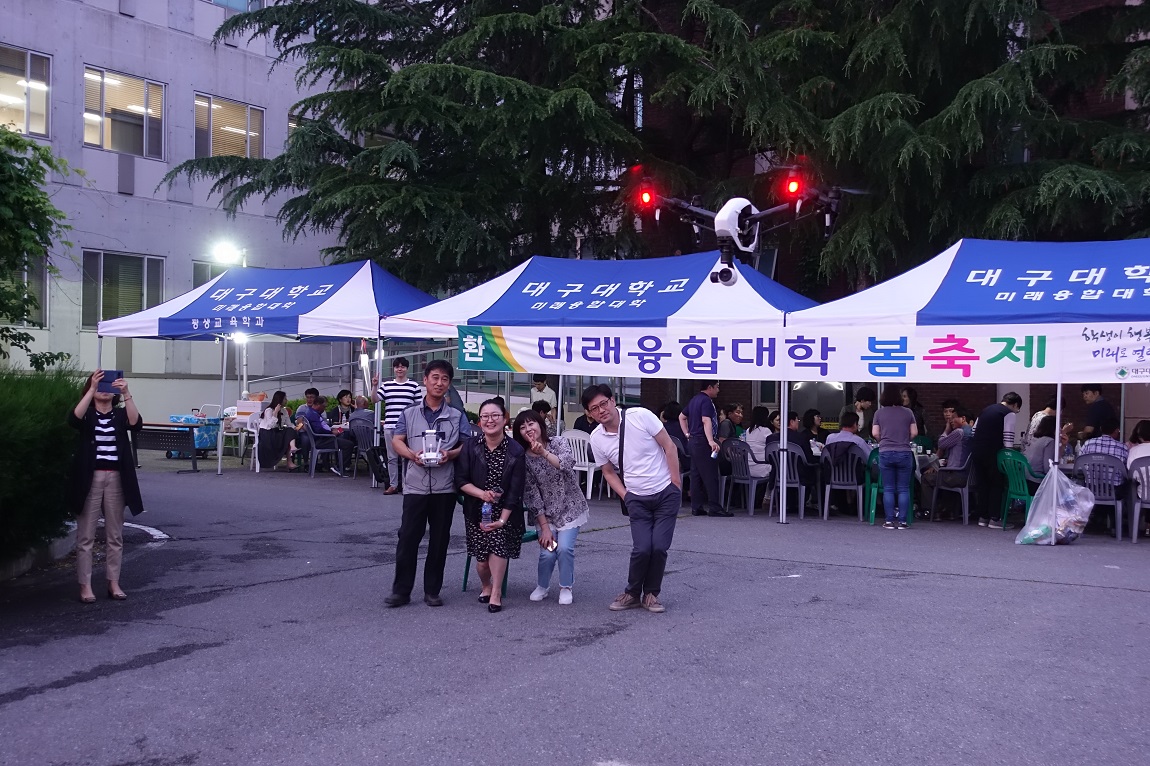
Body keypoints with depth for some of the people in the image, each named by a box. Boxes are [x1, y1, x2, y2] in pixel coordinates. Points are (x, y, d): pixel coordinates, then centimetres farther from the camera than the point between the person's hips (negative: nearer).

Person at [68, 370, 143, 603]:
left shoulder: (120, 414, 6)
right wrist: (92, 389, -30)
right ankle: (85, 586, 7)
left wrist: (126, 393, -29)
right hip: (90, 477, -2)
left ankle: (113, 583, 16)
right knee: (86, 535, 1)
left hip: (116, 478, 2)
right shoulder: (87, 414, 2)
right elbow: (74, 419, -22)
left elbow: (136, 423, -16)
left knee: (115, 535, 8)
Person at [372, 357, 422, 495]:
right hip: (390, 426, 2)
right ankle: (393, 485, 13)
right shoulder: (386, 385, 10)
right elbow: (375, 400, 4)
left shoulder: (414, 386, 5)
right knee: (392, 457, 7)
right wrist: (374, 386, -12)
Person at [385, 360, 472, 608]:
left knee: (439, 540, 7)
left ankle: (432, 591, 18)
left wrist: (450, 454, -14)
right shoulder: (409, 413, 9)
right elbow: (397, 441, 5)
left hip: (445, 487, 1)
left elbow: (468, 446, 5)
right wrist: (412, 454, -14)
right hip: (415, 485, -1)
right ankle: (401, 591, 7)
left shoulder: (457, 415, 8)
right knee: (407, 538, -2)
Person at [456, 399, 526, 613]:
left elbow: (515, 490, -11)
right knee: (482, 558, -4)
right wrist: (482, 493, -22)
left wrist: (502, 519, -18)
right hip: (476, 511, 1)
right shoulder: (470, 447, -5)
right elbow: (461, 481, -5)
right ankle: (487, 586, 29)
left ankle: (496, 593, -9)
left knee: (498, 539, -24)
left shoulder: (516, 451, -10)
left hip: (506, 512, -1)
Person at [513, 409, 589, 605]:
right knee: (547, 552, -13)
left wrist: (544, 452, -37)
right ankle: (542, 586, 16)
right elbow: (531, 495, -8)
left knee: (564, 547, -17)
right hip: (545, 513, 1)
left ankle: (566, 587, 7)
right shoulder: (524, 459, -9)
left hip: (570, 509, -1)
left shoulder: (558, 443, -8)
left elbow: (568, 463, -28)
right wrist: (544, 526, -11)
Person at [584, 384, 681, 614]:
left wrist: (675, 483, -8)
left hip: (667, 493, -1)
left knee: (659, 547, -8)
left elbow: (669, 446, -7)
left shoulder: (641, 416, -15)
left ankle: (651, 594, 14)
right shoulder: (597, 439, -5)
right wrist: (625, 496, -1)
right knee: (642, 548, -12)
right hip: (637, 499, 1)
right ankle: (632, 593, 12)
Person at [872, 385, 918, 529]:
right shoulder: (908, 412, 3)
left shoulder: (879, 413, 3)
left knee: (888, 489, 5)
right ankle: (902, 521, 1)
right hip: (904, 453, 0)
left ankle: (889, 521, 3)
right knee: (903, 489, 4)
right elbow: (914, 432, 3)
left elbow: (875, 433, 0)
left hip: (885, 453, 0)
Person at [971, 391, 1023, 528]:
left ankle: (982, 517, 20)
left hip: (976, 450, 6)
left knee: (982, 484, 16)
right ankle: (995, 519, 6)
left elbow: (974, 431, 21)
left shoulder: (986, 410, 20)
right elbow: (1008, 439, -10)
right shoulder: (1010, 414, -1)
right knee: (997, 485, 7)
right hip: (992, 453, -6)